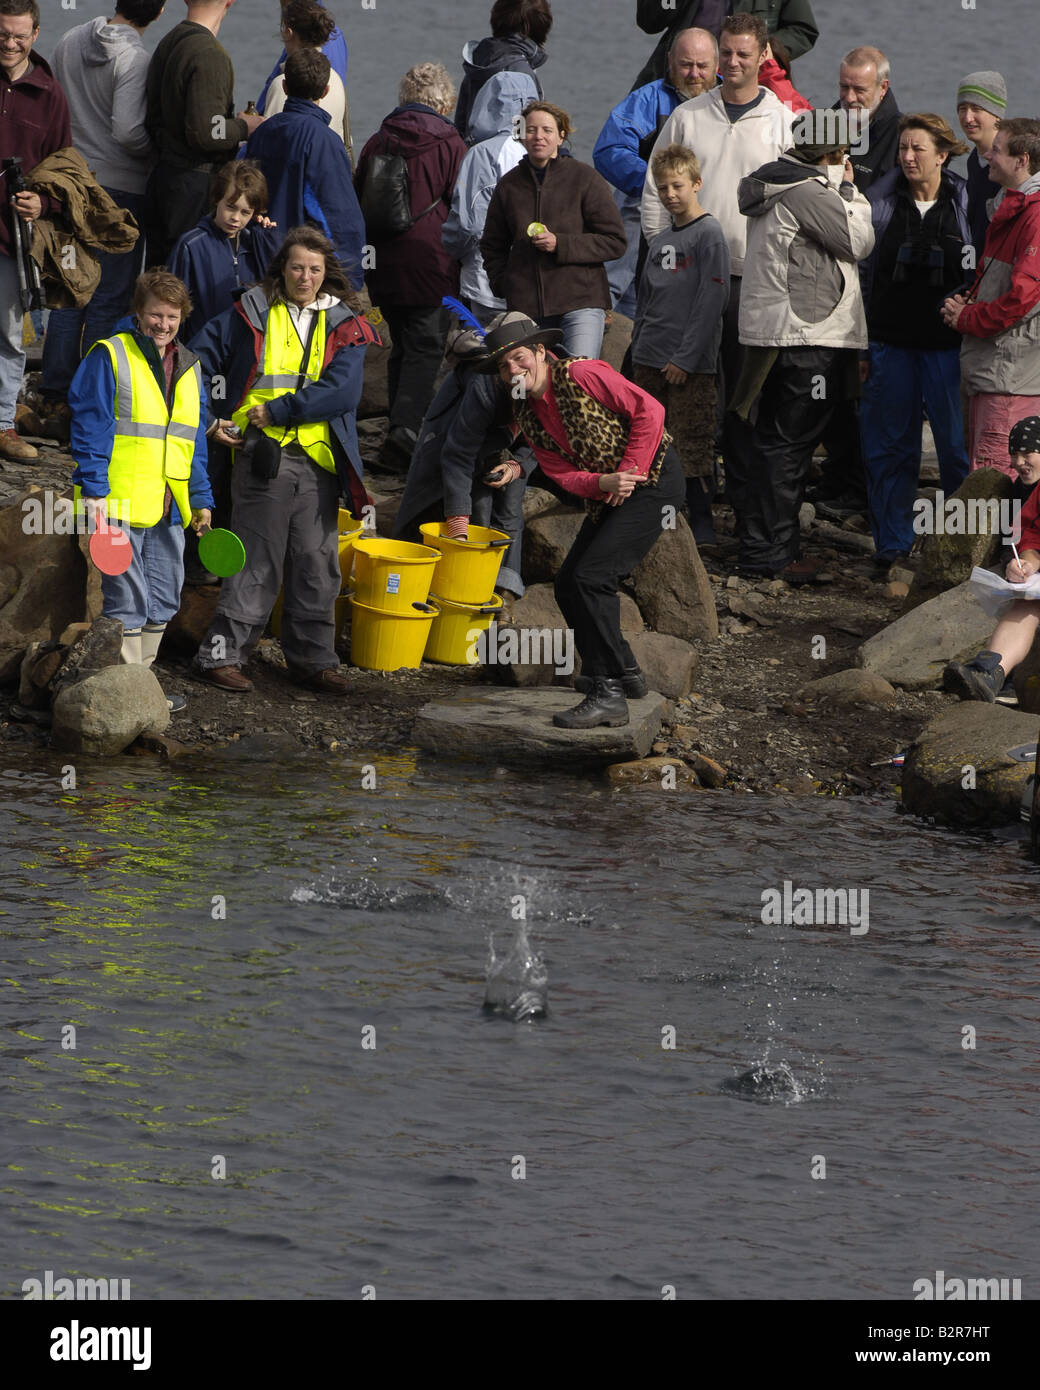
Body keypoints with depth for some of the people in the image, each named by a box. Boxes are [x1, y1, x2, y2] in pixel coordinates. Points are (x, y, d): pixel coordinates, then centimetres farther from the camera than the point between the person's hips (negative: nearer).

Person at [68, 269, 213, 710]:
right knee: (128, 602, -6)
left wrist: (200, 499, 16)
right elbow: (90, 427, -8)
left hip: (169, 507, 7)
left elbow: (195, 441, 20)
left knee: (162, 602, 12)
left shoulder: (188, 367, 15)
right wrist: (93, 492, -15)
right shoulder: (110, 358, -5)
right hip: (122, 504, -7)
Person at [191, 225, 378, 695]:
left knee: (317, 565, 8)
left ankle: (313, 659, 18)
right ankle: (221, 655, 0)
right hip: (264, 458, -3)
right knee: (256, 562, -5)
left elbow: (343, 392, -6)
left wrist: (277, 412, -11)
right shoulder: (250, 315, 4)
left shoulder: (344, 327, 8)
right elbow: (198, 363, 9)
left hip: (319, 463, 3)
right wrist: (209, 419, 1)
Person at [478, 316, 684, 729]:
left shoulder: (582, 376, -16)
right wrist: (605, 483, -18)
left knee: (591, 578, -19)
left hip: (654, 480, -9)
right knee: (568, 585, 7)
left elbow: (649, 410, -17)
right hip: (605, 495, 9)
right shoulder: (526, 415, 7)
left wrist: (629, 473, -16)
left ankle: (608, 694, -18)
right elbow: (562, 474, 2)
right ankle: (624, 673, 22)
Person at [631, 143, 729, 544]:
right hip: (649, 361, 7)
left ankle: (701, 522, 2)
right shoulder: (660, 241, 15)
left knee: (693, 445, -4)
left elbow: (711, 300, -14)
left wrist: (686, 357, -16)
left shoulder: (708, 234, -8)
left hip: (690, 364, -7)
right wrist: (639, 345, 14)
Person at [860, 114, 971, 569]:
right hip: (891, 340, 2)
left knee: (956, 444, -1)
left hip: (947, 344, -2)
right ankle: (892, 543, 15)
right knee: (890, 445, 5)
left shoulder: (965, 204, -1)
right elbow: (863, 271, 8)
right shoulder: (880, 201, 3)